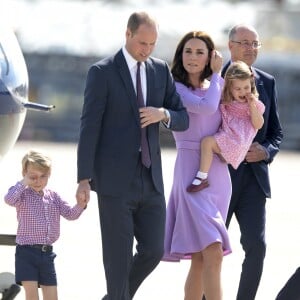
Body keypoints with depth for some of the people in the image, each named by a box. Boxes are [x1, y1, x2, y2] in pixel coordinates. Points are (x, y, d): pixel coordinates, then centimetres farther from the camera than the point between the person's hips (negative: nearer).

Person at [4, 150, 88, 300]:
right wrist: (24, 183, -21)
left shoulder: (52, 196, 10)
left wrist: (80, 205, -13)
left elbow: (70, 214, 6)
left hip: (46, 252, 5)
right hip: (26, 252, -5)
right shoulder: (23, 194, -5)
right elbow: (9, 199, -27)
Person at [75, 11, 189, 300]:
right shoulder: (102, 72, -6)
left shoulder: (160, 70, 10)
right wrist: (84, 179, -13)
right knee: (118, 256, -2)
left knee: (153, 251, 6)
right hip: (115, 180, -5)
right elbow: (89, 127, -8)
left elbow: (183, 119, 12)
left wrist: (164, 114, -12)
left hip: (150, 179, 5)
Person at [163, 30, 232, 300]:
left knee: (201, 258, 7)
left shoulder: (216, 87, 15)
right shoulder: (175, 88, -2)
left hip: (219, 174, 6)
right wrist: (217, 74, -3)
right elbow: (206, 107, -19)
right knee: (213, 252, -19)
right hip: (192, 172, -6)